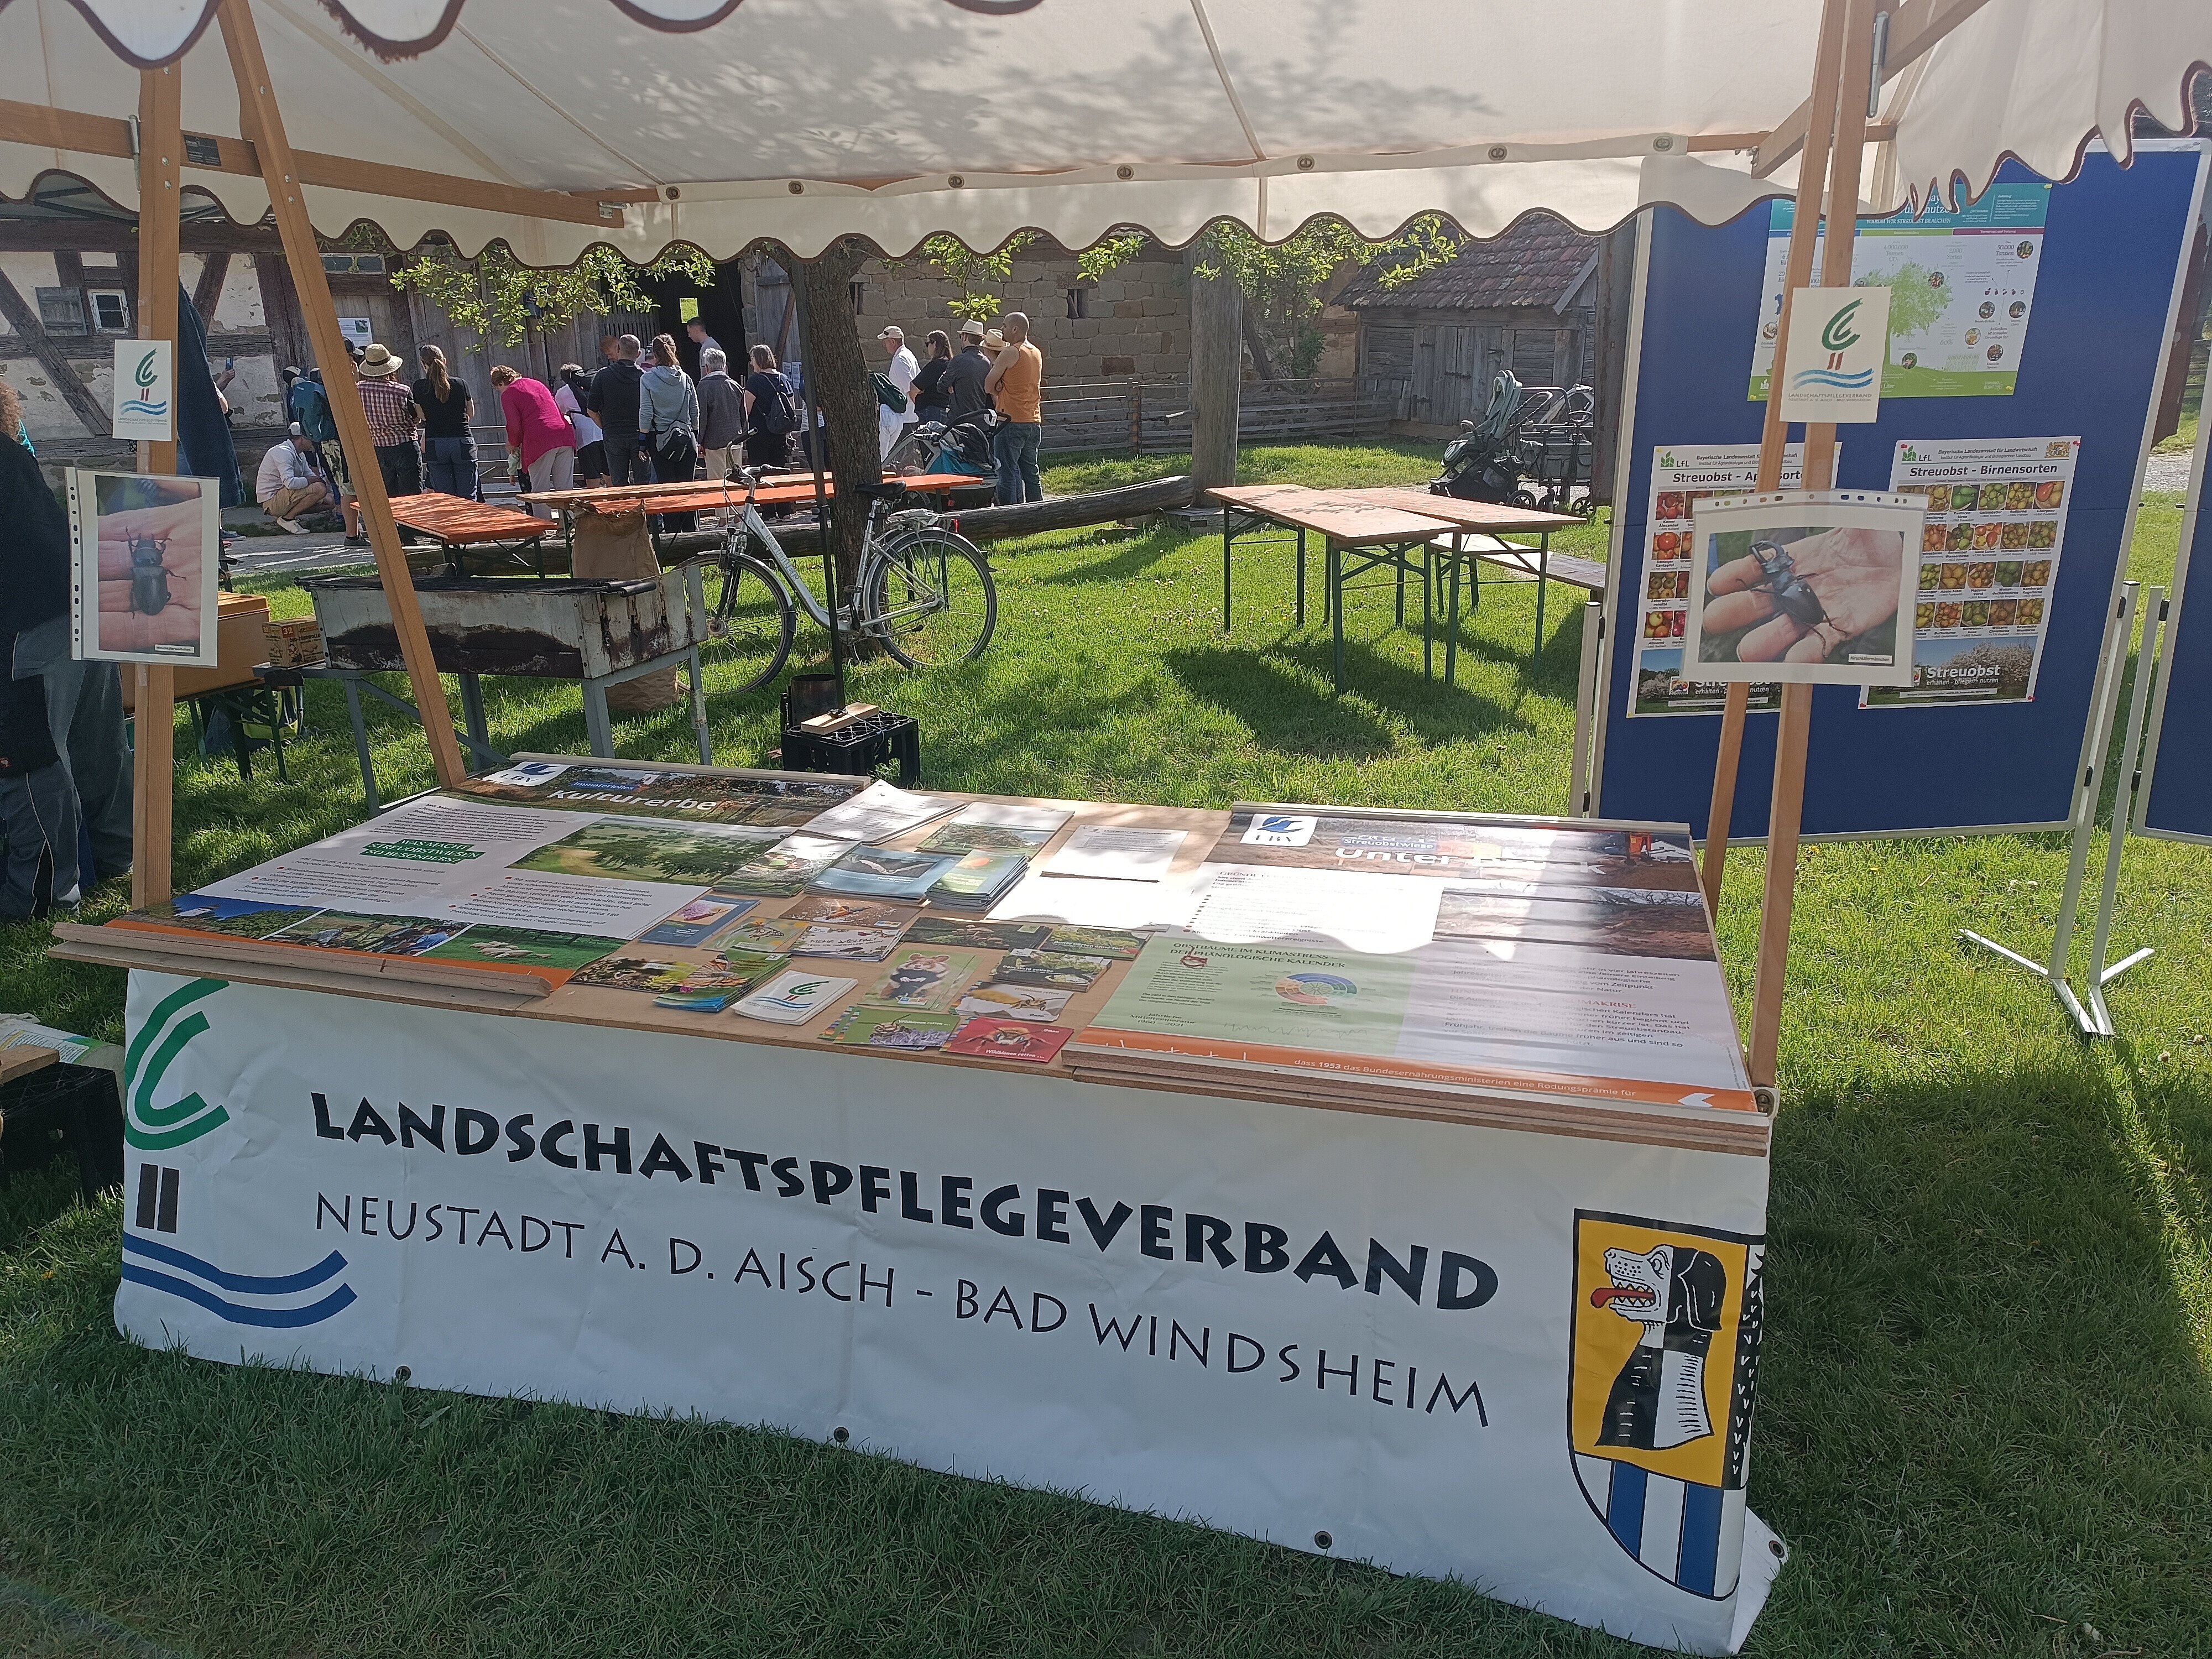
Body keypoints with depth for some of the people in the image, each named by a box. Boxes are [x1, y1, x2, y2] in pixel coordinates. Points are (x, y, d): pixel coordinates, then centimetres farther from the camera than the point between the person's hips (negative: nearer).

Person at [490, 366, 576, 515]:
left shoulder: (508, 394, 5)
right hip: (564, 436, 6)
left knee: (540, 492, 0)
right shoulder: (537, 383, 25)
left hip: (541, 442, -6)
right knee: (565, 490, 5)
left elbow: (515, 427, -4)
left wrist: (513, 444, 15)